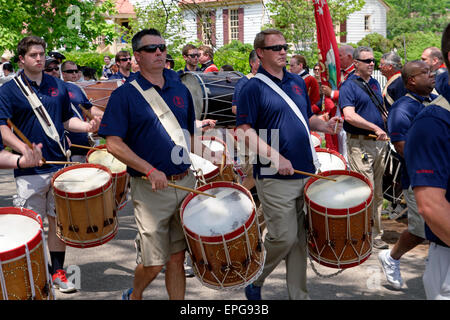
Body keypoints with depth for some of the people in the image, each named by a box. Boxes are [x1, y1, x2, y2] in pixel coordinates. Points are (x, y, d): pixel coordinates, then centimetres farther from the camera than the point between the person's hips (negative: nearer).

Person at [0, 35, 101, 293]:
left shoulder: (58, 86, 10)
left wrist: (87, 126, -3)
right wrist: (23, 148, -25)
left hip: (60, 166, 4)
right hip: (30, 171, -3)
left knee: (59, 220, 9)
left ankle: (58, 271, 23)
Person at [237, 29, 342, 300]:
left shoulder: (298, 82, 13)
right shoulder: (254, 88, -7)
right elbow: (244, 132, -13)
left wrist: (324, 125, 1)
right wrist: (275, 156, -22)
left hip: (306, 173, 6)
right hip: (275, 177, -6)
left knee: (300, 238, 11)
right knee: (284, 237, -6)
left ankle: (299, 294, 23)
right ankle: (254, 279, 19)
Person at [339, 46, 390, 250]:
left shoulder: (375, 84, 16)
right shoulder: (349, 86, -8)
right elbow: (350, 116, -20)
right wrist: (376, 128, -20)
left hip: (379, 142, 8)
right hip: (359, 143, -8)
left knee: (377, 192, 11)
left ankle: (375, 233, 19)